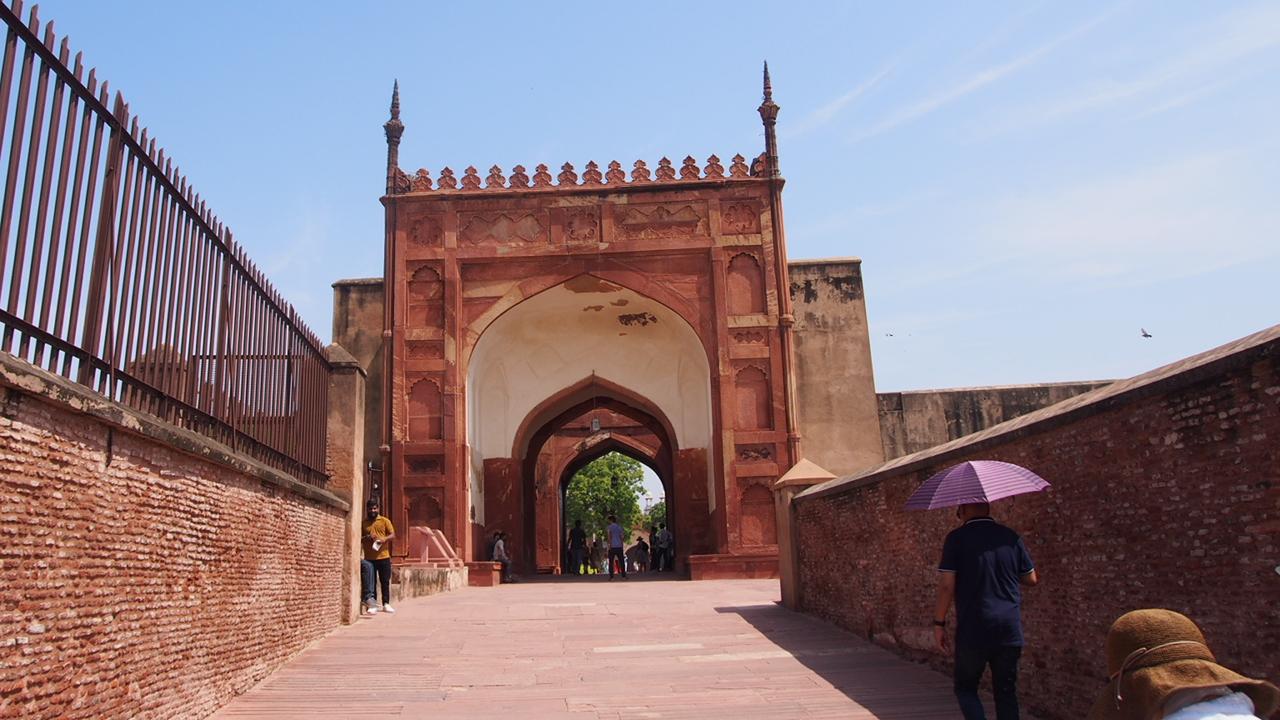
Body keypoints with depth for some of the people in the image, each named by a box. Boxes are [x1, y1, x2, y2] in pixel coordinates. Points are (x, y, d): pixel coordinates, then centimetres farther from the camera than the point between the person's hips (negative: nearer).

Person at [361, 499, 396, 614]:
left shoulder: (385, 521, 6)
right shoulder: (363, 523, 9)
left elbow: (393, 535, -1)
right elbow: (359, 538, 8)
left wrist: (384, 539, -20)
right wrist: (366, 538, -12)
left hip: (383, 557, -1)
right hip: (369, 558, 1)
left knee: (385, 581, 4)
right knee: (371, 582, 3)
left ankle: (386, 604, 12)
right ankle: (372, 604, 9)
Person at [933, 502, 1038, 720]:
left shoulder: (957, 538, -8)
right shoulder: (1011, 537, 4)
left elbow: (947, 585, -12)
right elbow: (1031, 579, 12)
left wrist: (939, 622, -3)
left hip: (973, 630, -3)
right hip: (1010, 630, 4)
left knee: (965, 687, 13)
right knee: (1006, 691, 15)